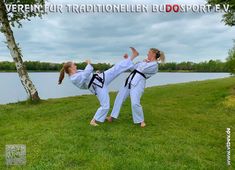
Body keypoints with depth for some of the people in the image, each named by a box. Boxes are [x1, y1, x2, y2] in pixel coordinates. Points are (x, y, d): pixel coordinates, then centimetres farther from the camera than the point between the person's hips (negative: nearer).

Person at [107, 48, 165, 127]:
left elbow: (142, 69, -15)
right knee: (120, 97, 9)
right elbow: (133, 68, 25)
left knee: (135, 103, -18)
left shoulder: (154, 65, -5)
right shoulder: (146, 62, 23)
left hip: (138, 82, -9)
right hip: (130, 80, 9)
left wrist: (144, 62, 4)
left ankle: (141, 121, 8)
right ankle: (112, 116, 22)